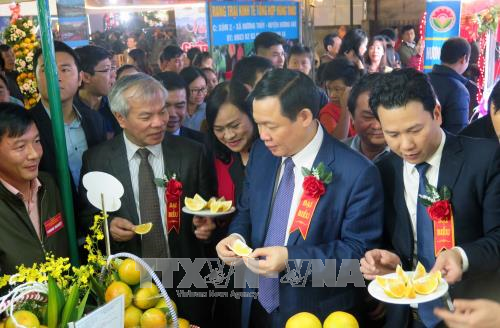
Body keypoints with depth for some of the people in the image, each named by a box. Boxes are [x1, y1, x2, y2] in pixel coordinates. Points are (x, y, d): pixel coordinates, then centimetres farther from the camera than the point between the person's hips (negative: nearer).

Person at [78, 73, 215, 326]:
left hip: (185, 279, 1)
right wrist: (107, 225, -17)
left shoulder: (191, 153, -5)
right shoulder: (96, 159, -6)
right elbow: (85, 216, 3)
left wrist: (205, 224, -18)